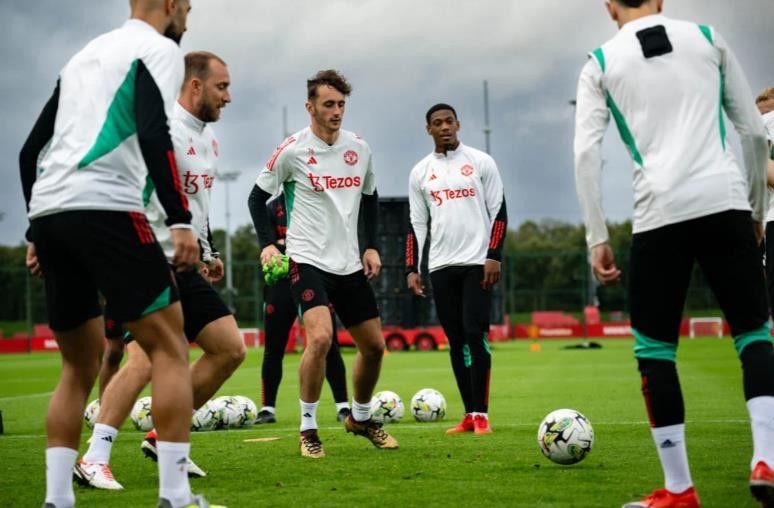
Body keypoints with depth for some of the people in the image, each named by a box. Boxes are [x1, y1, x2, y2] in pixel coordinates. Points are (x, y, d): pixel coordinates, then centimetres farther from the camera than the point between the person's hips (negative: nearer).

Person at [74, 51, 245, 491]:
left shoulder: (208, 137, 16)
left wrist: (208, 252, 23)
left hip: (185, 267, 10)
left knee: (231, 349, 7)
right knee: (148, 359, -21)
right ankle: (94, 460, -12)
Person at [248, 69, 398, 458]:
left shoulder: (359, 148, 5)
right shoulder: (293, 150, -9)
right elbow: (257, 196, 1)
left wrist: (371, 246, 11)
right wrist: (267, 244, -10)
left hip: (350, 264, 6)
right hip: (309, 261, -6)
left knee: (373, 345, 9)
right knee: (320, 338, -25)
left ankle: (360, 418, 33)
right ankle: (308, 429, -9)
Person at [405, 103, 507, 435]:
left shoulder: (480, 162, 3)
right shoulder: (420, 172, 11)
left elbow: (498, 211, 1)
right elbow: (416, 224, 12)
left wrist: (494, 256, -9)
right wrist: (412, 269, 4)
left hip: (477, 262, -3)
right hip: (441, 267, 3)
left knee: (475, 333, -13)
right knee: (456, 340, 4)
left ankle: (481, 414, -8)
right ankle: (470, 416, 8)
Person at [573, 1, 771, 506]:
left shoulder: (601, 62, 12)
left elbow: (587, 152, 1)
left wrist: (598, 239, 3)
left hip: (660, 214, -1)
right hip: (725, 204, 1)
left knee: (654, 347, 10)